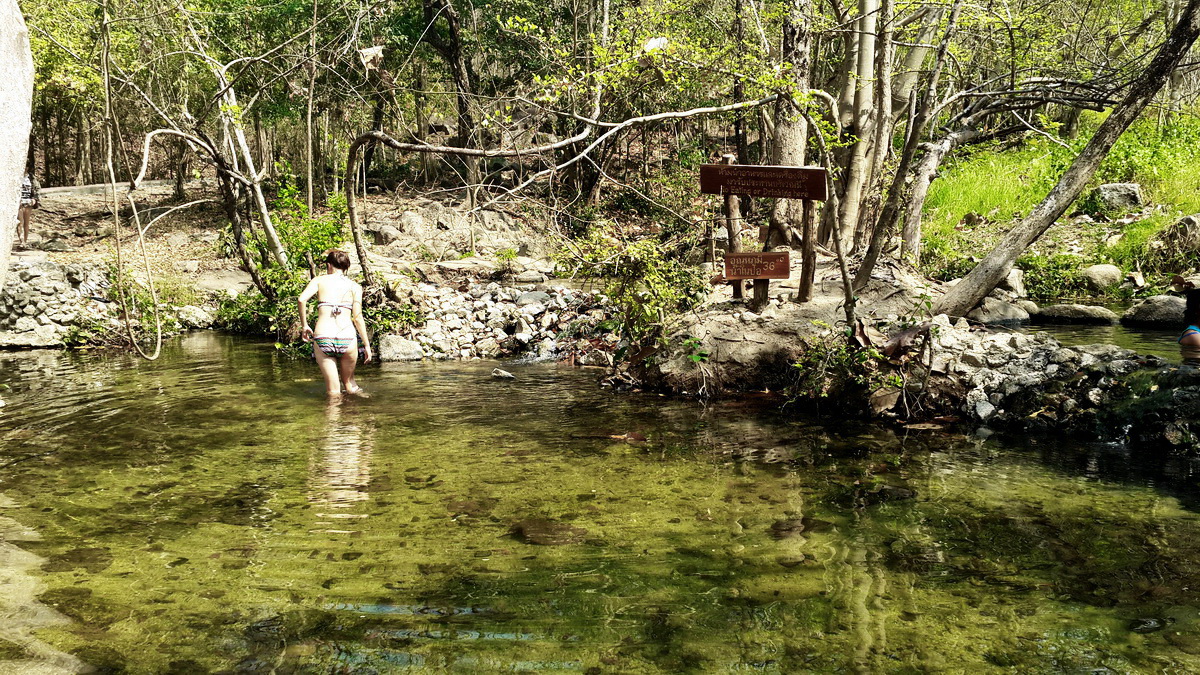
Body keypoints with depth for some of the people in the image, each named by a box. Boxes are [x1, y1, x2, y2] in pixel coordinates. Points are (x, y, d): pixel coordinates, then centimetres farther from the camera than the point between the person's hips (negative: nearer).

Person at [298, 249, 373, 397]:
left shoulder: (319, 280, 10)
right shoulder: (354, 287, 10)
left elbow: (302, 299, -8)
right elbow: (357, 318, 3)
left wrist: (305, 325, 4)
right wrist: (367, 345, 7)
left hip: (322, 338, 0)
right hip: (347, 337, 0)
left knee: (333, 390, 9)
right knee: (349, 382, 23)